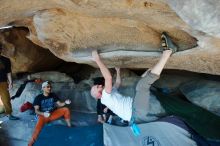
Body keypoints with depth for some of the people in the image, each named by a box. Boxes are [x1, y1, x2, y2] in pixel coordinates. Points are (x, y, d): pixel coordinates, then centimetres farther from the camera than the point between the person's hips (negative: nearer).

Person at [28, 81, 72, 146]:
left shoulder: (53, 95, 3)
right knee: (37, 130, -30)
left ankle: (69, 127, -2)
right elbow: (36, 110, -12)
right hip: (43, 116, -3)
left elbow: (59, 104, 2)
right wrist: (43, 113, -33)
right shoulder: (38, 98, -8)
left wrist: (65, 102, -21)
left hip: (53, 114, 4)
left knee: (66, 109, -14)